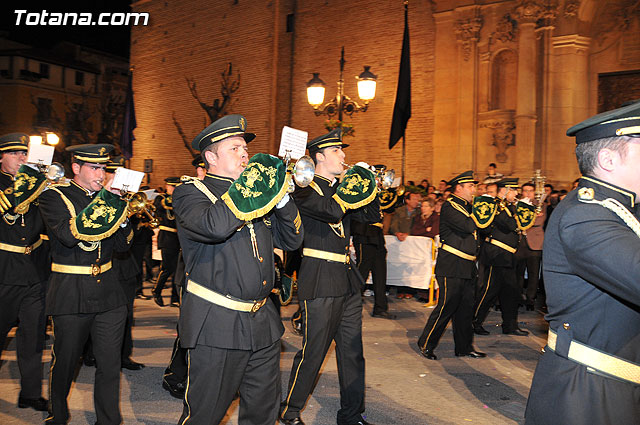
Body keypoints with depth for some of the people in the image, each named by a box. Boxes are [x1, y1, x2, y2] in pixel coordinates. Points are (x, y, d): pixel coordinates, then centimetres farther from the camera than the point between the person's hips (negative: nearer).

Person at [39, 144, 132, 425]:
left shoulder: (105, 196, 10)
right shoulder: (54, 196, -4)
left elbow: (122, 244, 8)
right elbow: (68, 235, -23)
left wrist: (119, 211, -8)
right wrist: (103, 202, -21)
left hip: (109, 294, 4)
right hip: (71, 295, -4)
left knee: (110, 364, 6)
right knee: (65, 362, 13)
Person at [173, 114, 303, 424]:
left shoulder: (256, 194, 13)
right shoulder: (190, 192, -6)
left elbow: (292, 240, 10)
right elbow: (215, 227, -29)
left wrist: (280, 196, -4)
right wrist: (245, 186, -20)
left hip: (262, 324, 6)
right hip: (216, 327, -6)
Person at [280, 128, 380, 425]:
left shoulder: (341, 187, 17)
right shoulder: (305, 188, -7)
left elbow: (371, 216, 13)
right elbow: (332, 210, -25)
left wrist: (367, 184, 1)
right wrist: (354, 181, -15)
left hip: (347, 282, 8)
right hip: (320, 282, -8)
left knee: (352, 351, 12)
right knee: (313, 351, 0)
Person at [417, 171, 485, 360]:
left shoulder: (468, 207, 19)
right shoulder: (449, 206, -10)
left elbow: (479, 228, 17)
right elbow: (468, 226, -23)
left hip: (468, 267, 9)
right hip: (452, 268, -8)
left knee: (466, 308, 12)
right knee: (446, 307, -5)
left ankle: (464, 346, 22)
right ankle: (426, 345, 8)